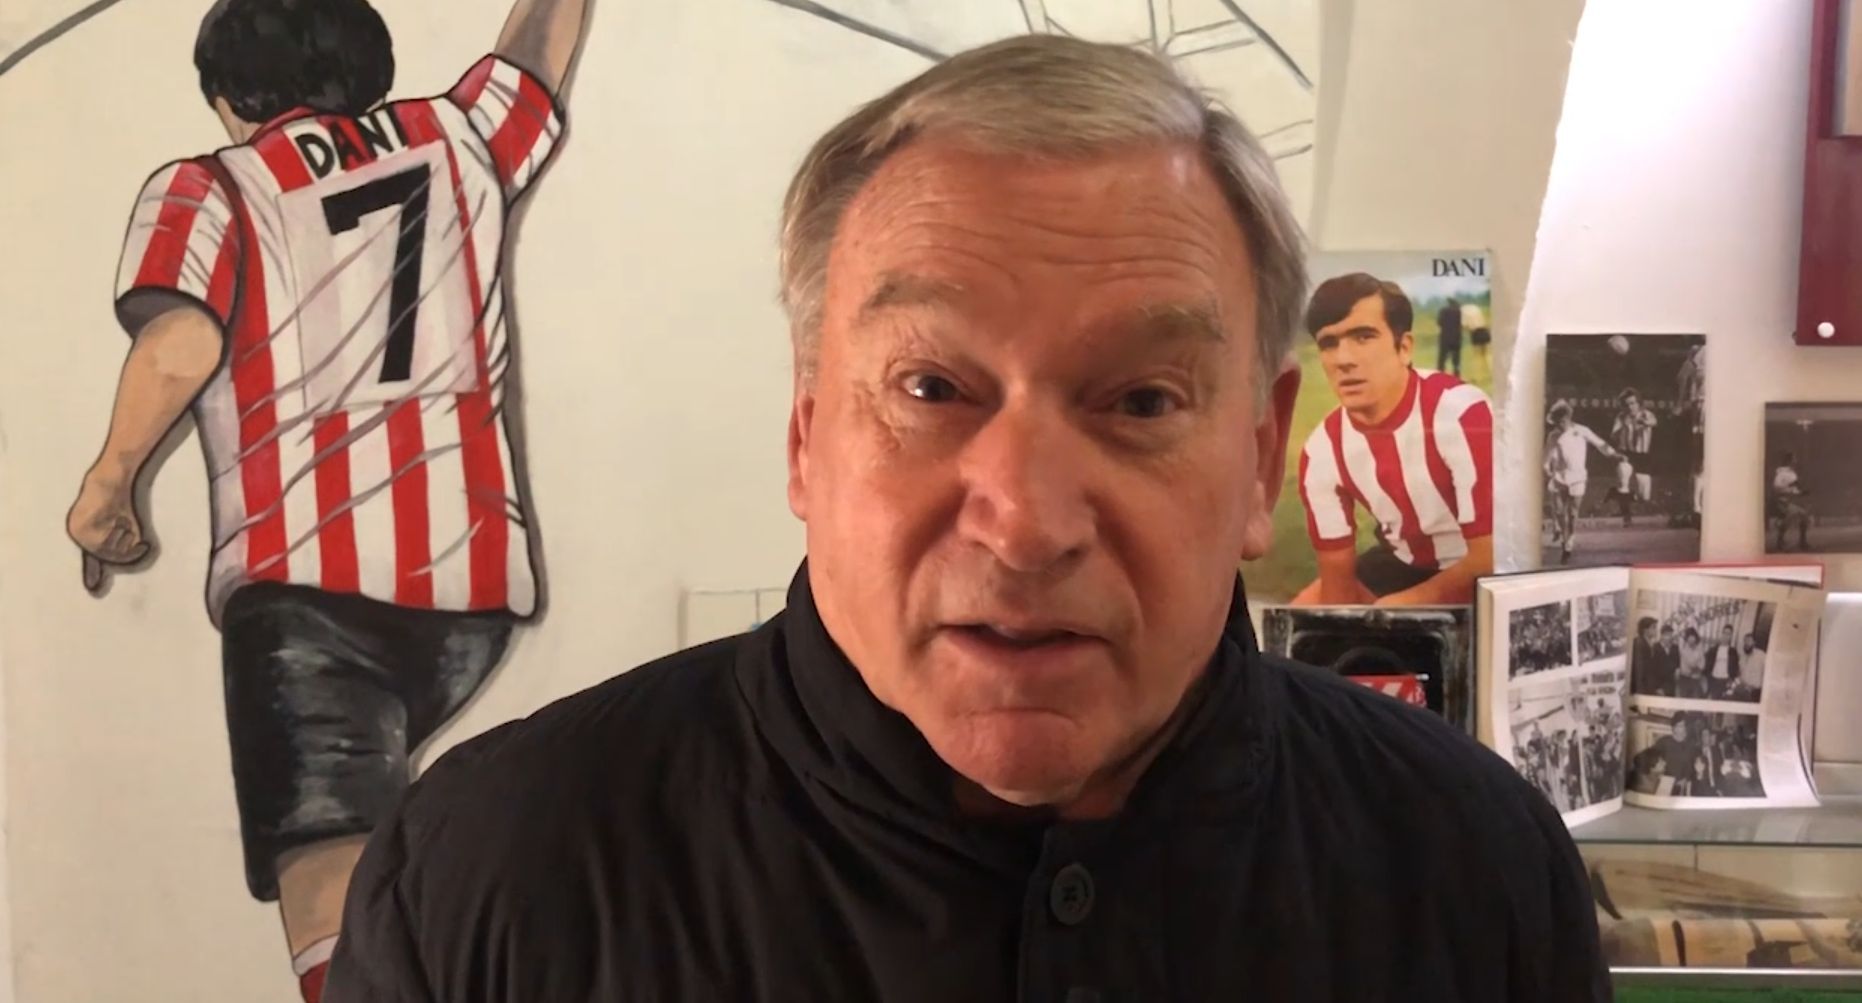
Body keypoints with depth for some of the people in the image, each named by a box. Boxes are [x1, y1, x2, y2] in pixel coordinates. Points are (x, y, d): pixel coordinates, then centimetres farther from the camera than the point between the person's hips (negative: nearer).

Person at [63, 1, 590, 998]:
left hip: (308, 580, -4)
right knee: (361, 793, 27)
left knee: (327, 860, -11)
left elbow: (178, 350, -11)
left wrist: (107, 484, 3)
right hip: (473, 574, 5)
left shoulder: (207, 188, 7)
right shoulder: (456, 140, 17)